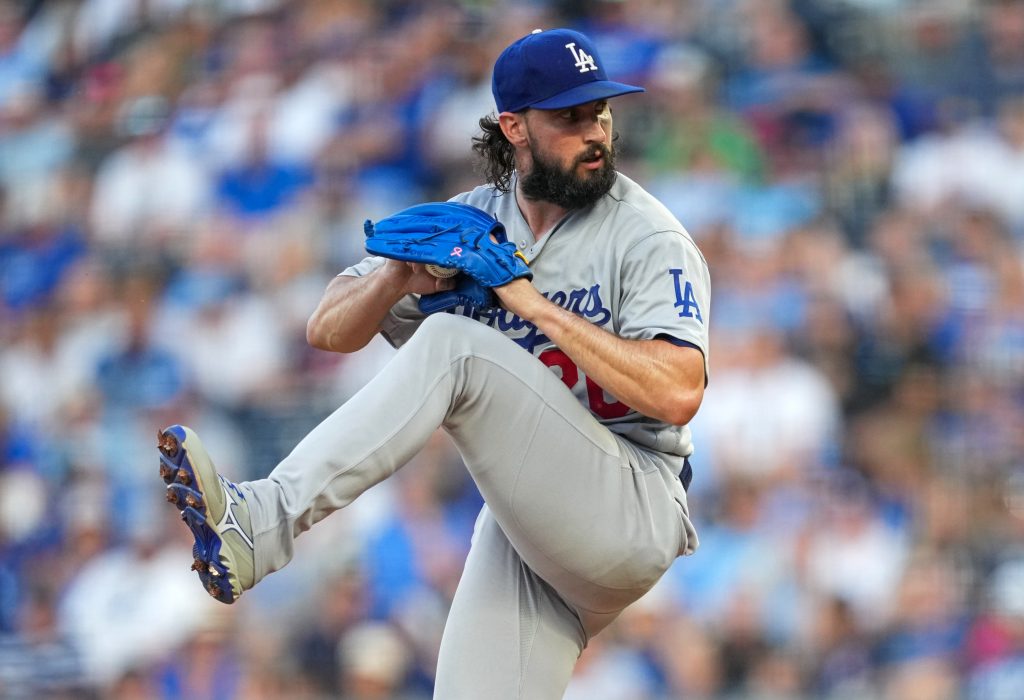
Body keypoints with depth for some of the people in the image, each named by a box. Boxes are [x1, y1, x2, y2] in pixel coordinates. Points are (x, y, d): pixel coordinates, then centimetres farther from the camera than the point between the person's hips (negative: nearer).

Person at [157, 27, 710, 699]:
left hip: (633, 512, -6)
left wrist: (533, 302, -19)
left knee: (452, 346, -25)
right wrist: (403, 275, -13)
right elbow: (329, 330, 10)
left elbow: (679, 393, -22)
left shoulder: (647, 236, -7)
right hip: (521, 525, 6)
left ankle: (258, 524, -36)